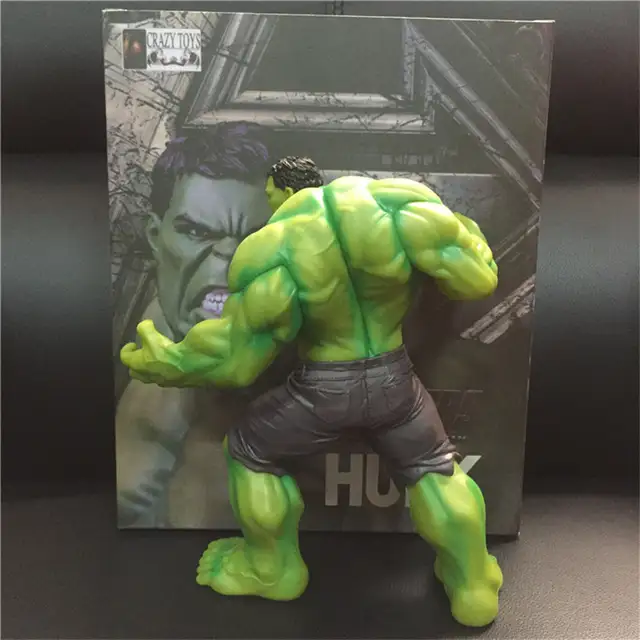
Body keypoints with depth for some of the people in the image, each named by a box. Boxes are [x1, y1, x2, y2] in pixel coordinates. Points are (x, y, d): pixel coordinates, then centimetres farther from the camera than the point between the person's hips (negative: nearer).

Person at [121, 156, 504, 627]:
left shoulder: (272, 248, -16)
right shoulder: (394, 203, -9)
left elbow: (239, 353, -11)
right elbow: (475, 278, -8)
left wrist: (170, 361, 4)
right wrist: (463, 234, 15)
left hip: (324, 392, -3)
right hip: (394, 382, 3)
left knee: (252, 452, 22)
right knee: (432, 467, 26)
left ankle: (271, 568, 39)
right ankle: (473, 587, 35)